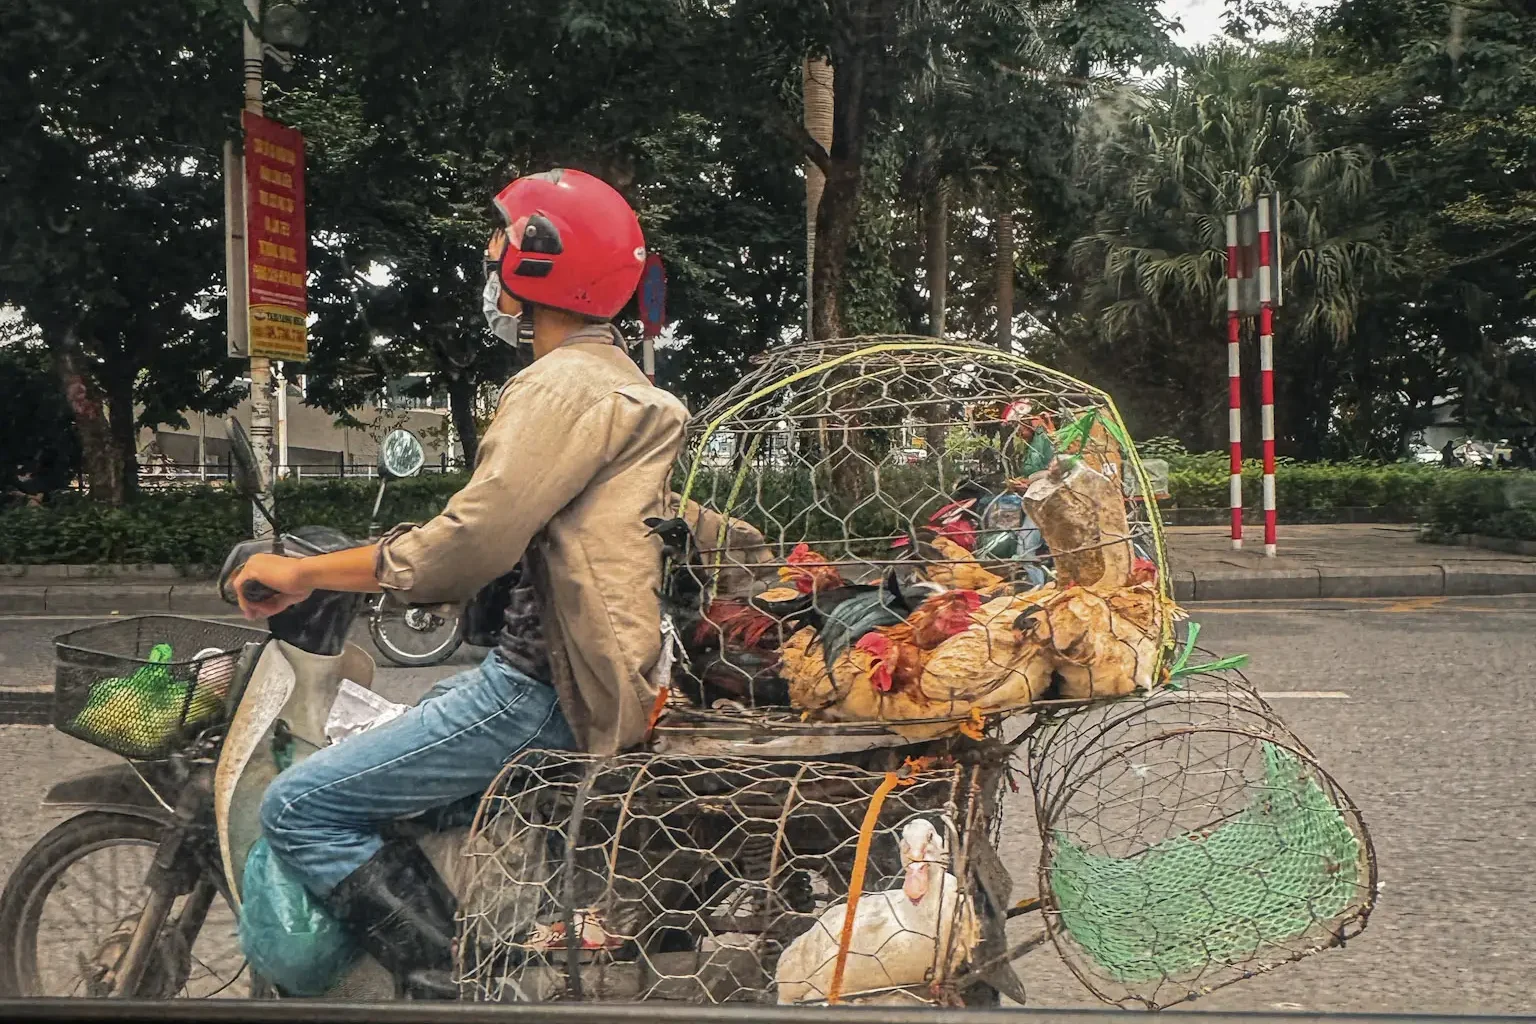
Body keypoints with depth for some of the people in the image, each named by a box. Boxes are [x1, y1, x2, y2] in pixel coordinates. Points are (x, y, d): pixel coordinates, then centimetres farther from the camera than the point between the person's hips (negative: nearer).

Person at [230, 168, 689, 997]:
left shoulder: (565, 384, -14)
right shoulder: (615, 378, 18)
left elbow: (468, 546, -21)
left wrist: (305, 573, -11)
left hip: (549, 686, -11)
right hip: (563, 657, 11)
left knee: (300, 810, -9)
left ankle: (457, 981, -11)